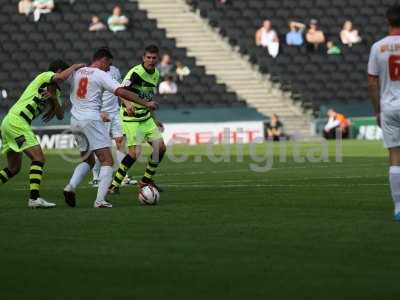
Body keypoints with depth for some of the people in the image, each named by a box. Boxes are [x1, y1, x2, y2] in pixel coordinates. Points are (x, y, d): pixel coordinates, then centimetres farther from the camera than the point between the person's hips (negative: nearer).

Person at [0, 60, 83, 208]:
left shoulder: (55, 92, 21)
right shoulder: (44, 76, -3)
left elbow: (60, 116, 14)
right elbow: (62, 77, -24)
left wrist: (54, 99, -2)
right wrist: (75, 66, -8)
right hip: (17, 122, -10)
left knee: (13, 169, 14)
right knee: (38, 158, -13)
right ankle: (34, 198, -19)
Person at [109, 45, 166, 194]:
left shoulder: (156, 74, 9)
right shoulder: (136, 72, -18)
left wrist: (154, 119, 23)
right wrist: (128, 104, -52)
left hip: (145, 117, 8)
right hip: (131, 118, -8)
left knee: (160, 147, 4)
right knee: (134, 152, -16)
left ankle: (146, 180, 19)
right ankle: (114, 184, -5)